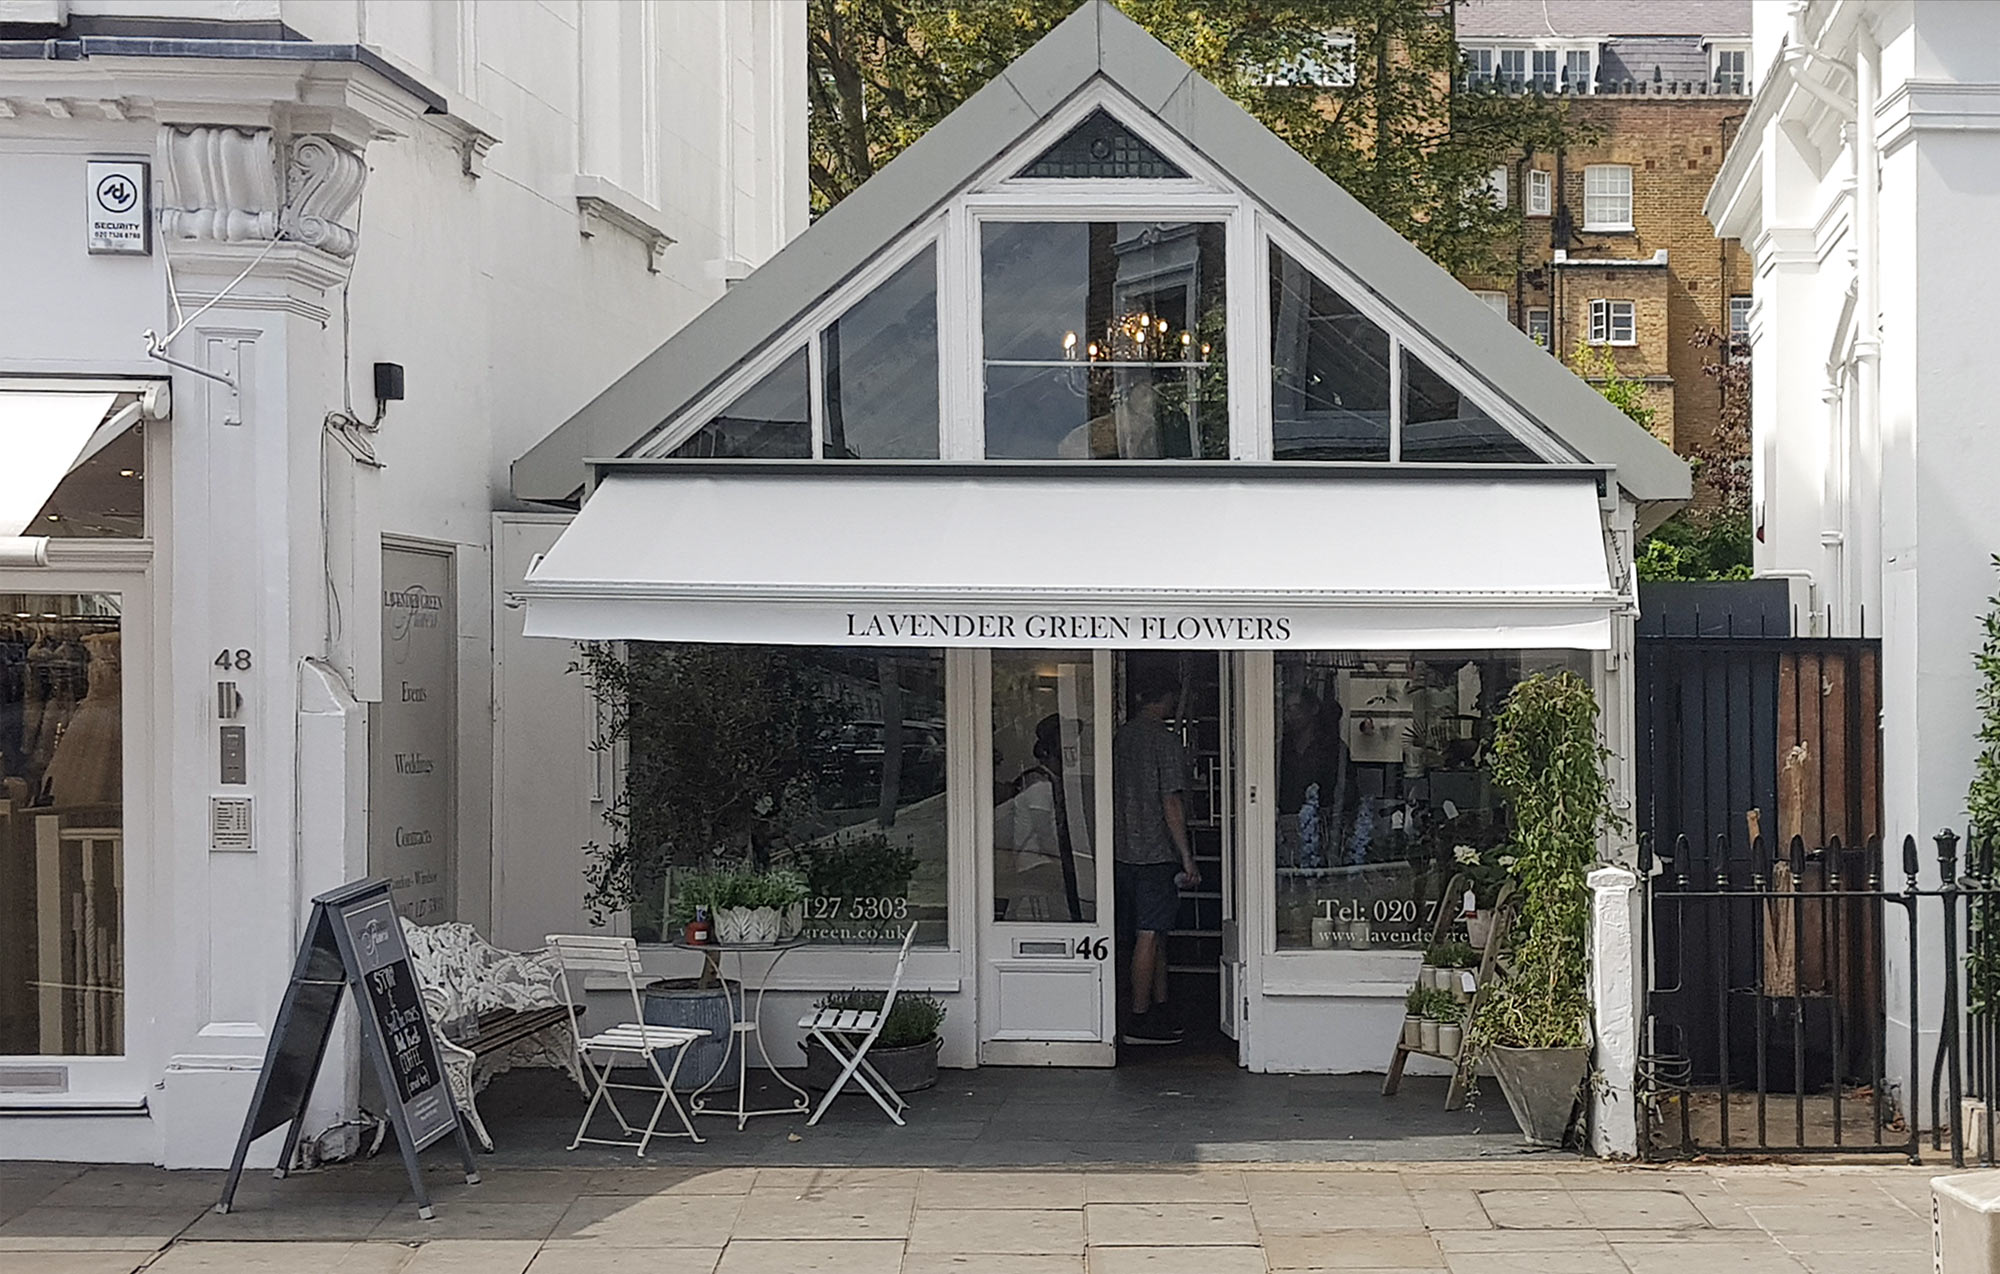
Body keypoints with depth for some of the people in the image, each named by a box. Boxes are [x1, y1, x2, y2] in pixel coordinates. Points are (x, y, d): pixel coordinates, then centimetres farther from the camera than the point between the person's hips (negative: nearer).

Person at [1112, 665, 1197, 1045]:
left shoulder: (1120, 738, 9)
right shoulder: (1165, 742, -12)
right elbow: (1171, 804, -15)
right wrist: (1186, 856, -10)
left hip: (1123, 853, 7)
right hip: (1156, 853, -7)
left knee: (1154, 933, 15)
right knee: (1149, 936, -4)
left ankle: (1161, 1010, 20)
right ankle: (1139, 1021, -2)